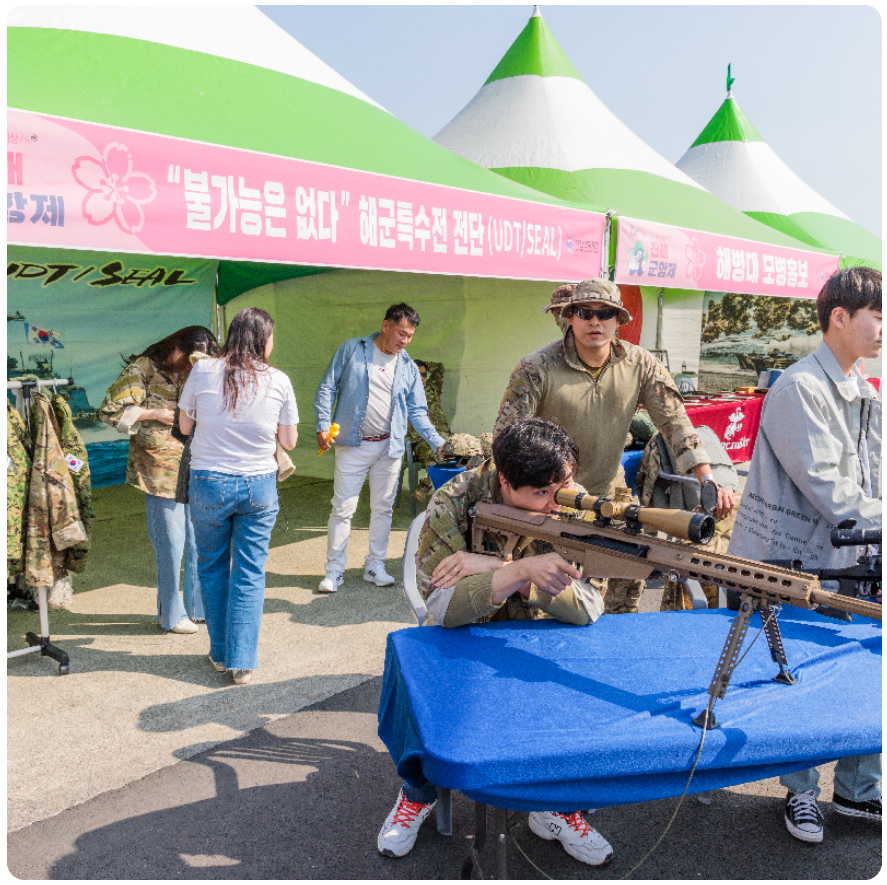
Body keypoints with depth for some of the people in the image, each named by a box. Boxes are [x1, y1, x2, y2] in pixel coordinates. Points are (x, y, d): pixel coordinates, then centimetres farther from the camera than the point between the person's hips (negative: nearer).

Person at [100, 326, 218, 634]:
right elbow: (110, 411, -9)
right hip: (161, 470, -6)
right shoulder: (143, 369, -5)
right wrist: (157, 414, -12)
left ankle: (199, 607, 24)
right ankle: (171, 615, 15)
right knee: (171, 545, -1)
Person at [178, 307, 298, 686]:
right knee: (249, 573, 8)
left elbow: (184, 425, 5)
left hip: (209, 483, 1)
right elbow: (288, 441, 1)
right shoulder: (278, 381, -6)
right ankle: (242, 661, 12)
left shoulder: (204, 371, -5)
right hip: (258, 485, 0)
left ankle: (220, 652, 29)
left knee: (212, 567, 18)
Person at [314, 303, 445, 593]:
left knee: (383, 509, 9)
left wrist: (438, 443, 1)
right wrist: (323, 426, -9)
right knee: (343, 508, -1)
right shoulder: (352, 350, 1)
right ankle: (333, 570, 10)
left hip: (389, 448, 3)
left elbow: (417, 411, 11)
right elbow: (327, 388, 2)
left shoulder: (408, 367, 9)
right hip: (353, 445, -3)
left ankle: (375, 566, 23)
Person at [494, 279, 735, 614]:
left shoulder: (641, 365, -8)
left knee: (631, 574, 8)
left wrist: (708, 481, -19)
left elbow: (676, 423, -8)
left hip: (610, 493, 4)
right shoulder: (537, 369, -19)